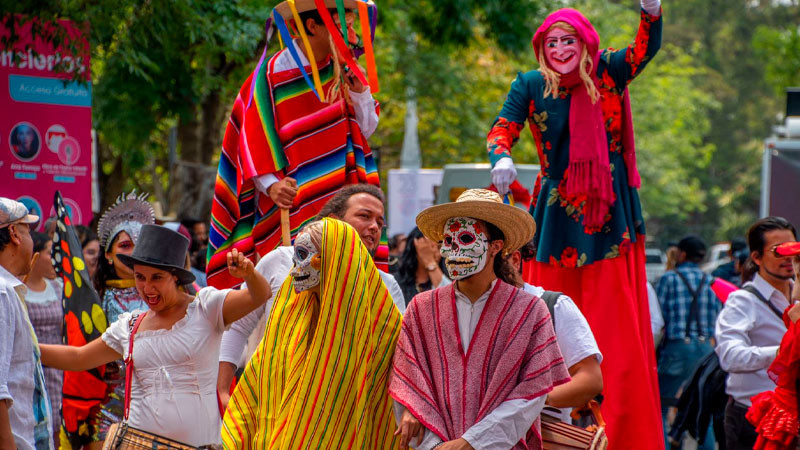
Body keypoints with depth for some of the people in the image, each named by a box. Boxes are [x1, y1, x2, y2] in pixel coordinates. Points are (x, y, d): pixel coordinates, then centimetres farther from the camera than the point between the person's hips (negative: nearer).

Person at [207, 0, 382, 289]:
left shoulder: (341, 70, 6)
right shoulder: (273, 75, -10)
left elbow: (367, 129, 10)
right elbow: (253, 139, -9)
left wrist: (359, 90, -5)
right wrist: (271, 184, -22)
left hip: (337, 197, 5)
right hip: (290, 200, -5)